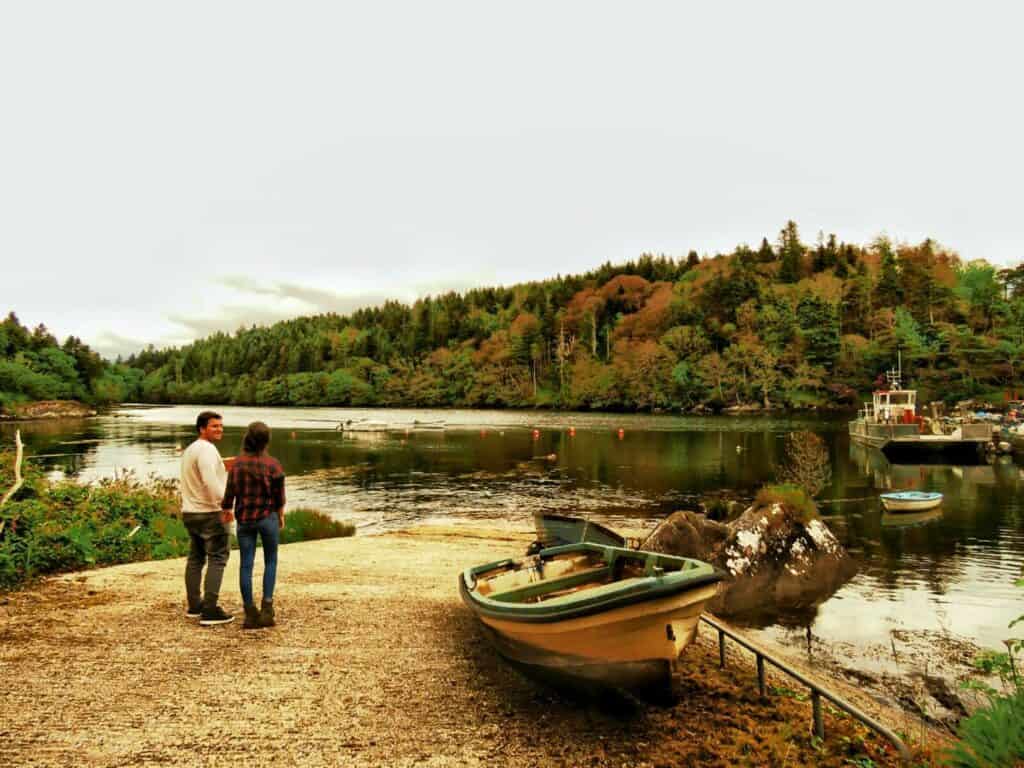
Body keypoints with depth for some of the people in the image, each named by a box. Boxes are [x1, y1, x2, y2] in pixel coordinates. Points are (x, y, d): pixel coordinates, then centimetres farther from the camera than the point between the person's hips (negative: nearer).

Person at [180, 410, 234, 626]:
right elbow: (210, 481, -27)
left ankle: (194, 606, 25)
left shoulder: (190, 449, 17)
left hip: (190, 512, 10)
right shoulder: (207, 449, -16)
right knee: (217, 560, -8)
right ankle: (210, 611, -10)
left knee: (195, 559, 17)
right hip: (209, 513, -10)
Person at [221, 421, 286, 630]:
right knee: (270, 561, 12)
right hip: (267, 517, -2)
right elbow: (279, 495, -4)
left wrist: (227, 511, 18)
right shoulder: (272, 464, -10)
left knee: (246, 565, 7)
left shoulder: (237, 464, -4)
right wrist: (281, 515, 12)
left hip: (244, 519, 2)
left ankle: (250, 614, 10)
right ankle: (267, 607, 4)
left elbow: (229, 493, 0)